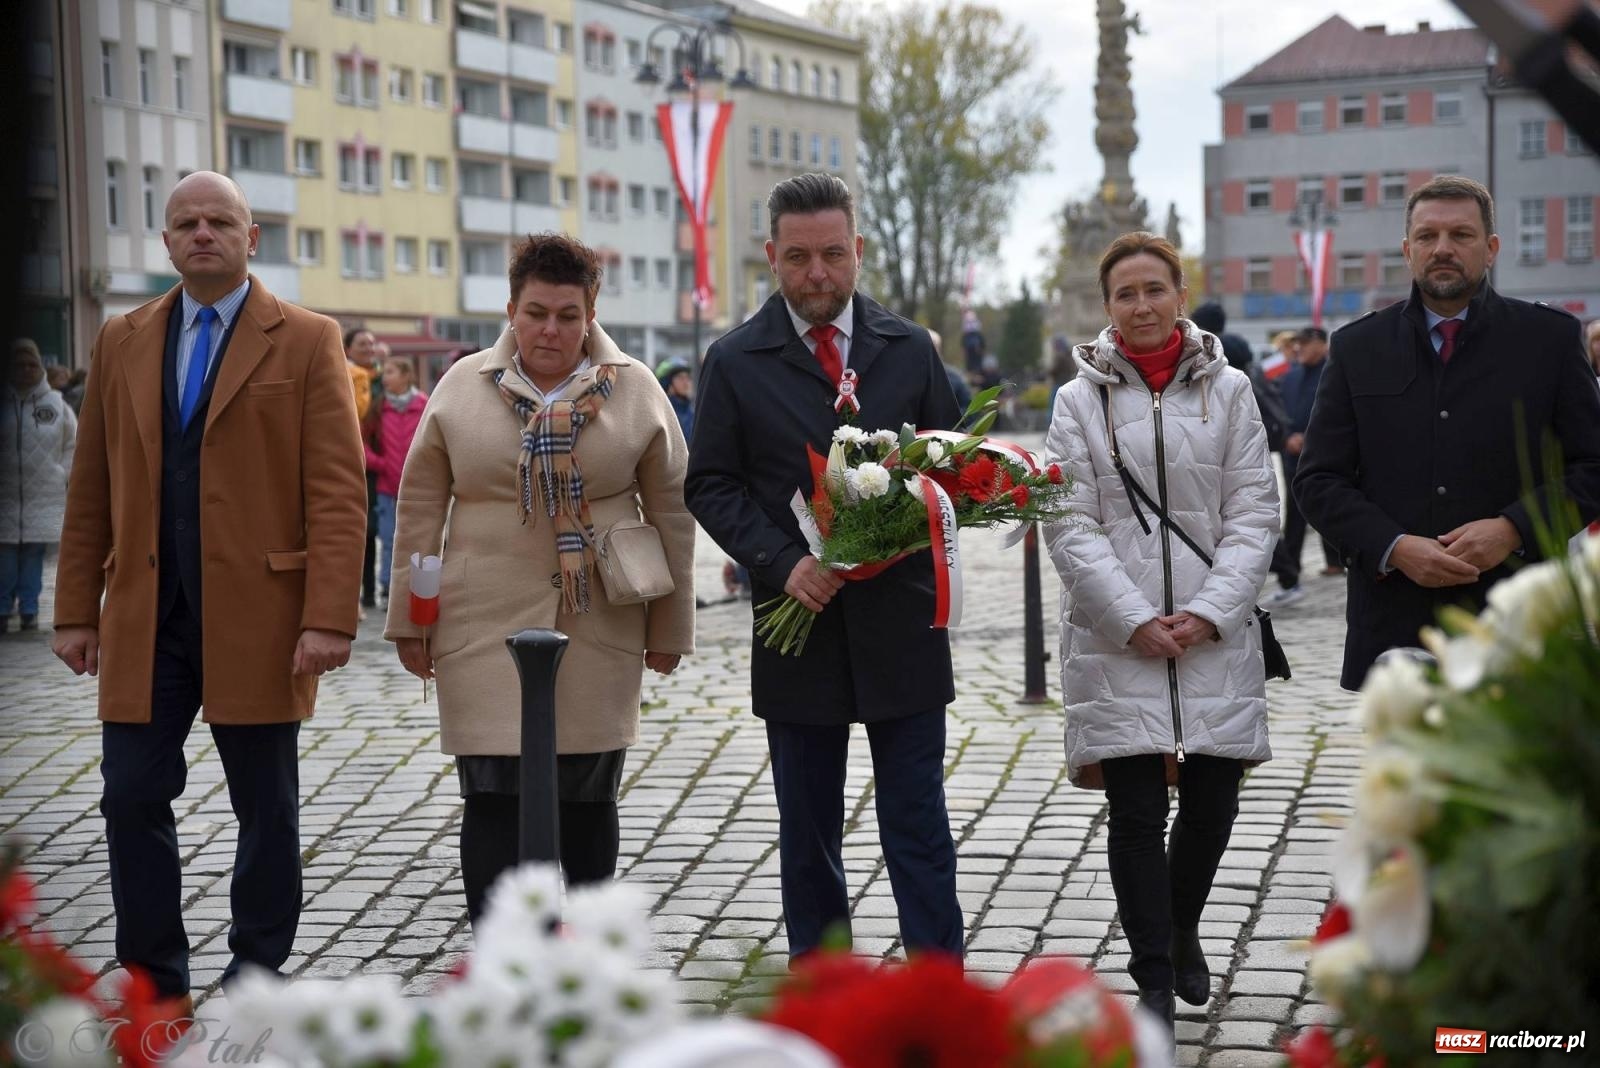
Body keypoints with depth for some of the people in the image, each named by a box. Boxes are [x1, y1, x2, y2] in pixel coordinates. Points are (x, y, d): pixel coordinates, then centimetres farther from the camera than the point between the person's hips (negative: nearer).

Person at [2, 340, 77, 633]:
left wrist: (63, 474, 4)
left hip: (44, 496, 0)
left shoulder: (57, 404, 1)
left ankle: (29, 610, 11)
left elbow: (73, 444, 9)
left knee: (34, 554, 4)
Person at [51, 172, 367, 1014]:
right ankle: (153, 984, 16)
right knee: (132, 799, 3)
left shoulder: (306, 341, 0)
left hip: (258, 616, -3)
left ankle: (256, 983, 20)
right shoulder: (121, 342, 12)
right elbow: (91, 488, 11)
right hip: (144, 618, 3)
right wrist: (76, 610, 6)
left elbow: (336, 491, -6)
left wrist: (328, 618, -14)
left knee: (265, 811, 7)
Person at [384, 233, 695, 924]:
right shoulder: (462, 387, 4)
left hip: (599, 629, 1)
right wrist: (410, 619, 4)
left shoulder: (636, 391, 3)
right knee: (492, 798, -5)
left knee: (588, 797, 9)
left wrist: (668, 627, 5)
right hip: (485, 628, 0)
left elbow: (671, 515, 5)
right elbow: (420, 509, 6)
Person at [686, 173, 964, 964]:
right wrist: (784, 563, -14)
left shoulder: (909, 349, 6)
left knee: (917, 823, 2)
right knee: (807, 831, 10)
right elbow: (711, 485, 1)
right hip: (799, 624, 0)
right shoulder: (735, 361, 1)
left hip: (902, 623, 0)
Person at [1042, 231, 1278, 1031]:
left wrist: (1208, 613, -9)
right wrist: (1135, 622, -11)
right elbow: (1070, 525, -2)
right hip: (1115, 637, -1)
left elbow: (1253, 512, 3)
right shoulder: (1081, 400, 4)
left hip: (1214, 634, 1)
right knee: (1136, 811, -3)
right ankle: (1155, 981, 7)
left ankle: (1182, 929, 34)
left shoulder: (1228, 390, 6)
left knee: (1212, 801, 6)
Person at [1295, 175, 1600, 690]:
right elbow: (1317, 480, 7)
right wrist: (1393, 547, -10)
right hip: (1394, 627, 1)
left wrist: (1514, 529, -12)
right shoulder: (1358, 348, 9)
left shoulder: (1550, 338, 6)